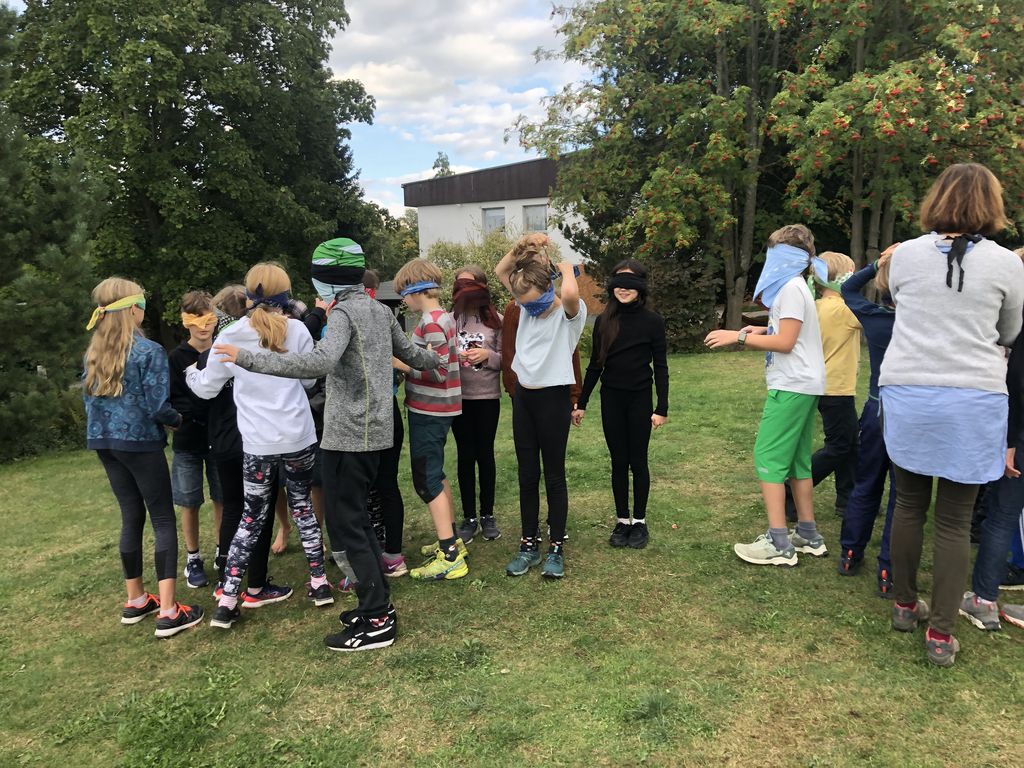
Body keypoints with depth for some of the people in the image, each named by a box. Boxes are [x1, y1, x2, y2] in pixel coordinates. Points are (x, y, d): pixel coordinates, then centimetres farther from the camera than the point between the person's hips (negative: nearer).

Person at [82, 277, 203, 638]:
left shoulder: (93, 352, 7)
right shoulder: (149, 351, -14)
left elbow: (89, 398, 12)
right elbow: (157, 407, -17)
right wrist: (179, 419, 1)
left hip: (105, 442, 7)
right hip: (140, 442, -7)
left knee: (131, 517, 16)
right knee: (164, 520, -2)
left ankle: (135, 600, 26)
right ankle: (168, 611, -4)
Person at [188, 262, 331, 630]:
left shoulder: (230, 336, -3)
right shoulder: (296, 330, -5)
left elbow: (206, 388, 8)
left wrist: (191, 373, 29)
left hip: (257, 442, 1)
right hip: (298, 436, 0)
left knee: (253, 515, 13)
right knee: (303, 506, 17)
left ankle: (227, 600, 13)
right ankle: (319, 582, 23)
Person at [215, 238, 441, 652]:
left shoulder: (343, 313, -14)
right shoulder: (381, 311, 12)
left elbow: (320, 362, -32)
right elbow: (409, 353, 24)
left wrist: (248, 358, -30)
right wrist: (438, 360, 46)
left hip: (348, 435, -9)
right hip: (374, 432, 9)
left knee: (346, 523, -2)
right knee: (357, 518, 17)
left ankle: (377, 621, 2)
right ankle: (378, 603, 23)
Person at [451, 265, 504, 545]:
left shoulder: (496, 320, -2)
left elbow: (506, 360, 0)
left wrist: (488, 355, -19)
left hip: (487, 397, -1)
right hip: (458, 396, 1)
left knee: (485, 454, 7)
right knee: (465, 455, 8)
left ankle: (487, 515, 21)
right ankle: (469, 517, 18)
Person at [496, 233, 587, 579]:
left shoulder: (570, 313, -13)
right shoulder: (527, 305, 7)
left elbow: (570, 293, -37)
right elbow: (501, 271, 11)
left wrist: (567, 269, -17)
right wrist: (521, 246, -4)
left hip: (553, 398, -6)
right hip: (523, 397, 6)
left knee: (553, 476, 4)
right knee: (527, 475, 12)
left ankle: (556, 548, 17)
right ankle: (529, 545, 23)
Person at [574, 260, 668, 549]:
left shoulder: (652, 321, -4)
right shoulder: (604, 321, 3)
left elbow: (660, 367, -3)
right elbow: (595, 365, 8)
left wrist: (662, 408, -8)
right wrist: (581, 403, 8)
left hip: (640, 398, -2)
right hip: (611, 398, 2)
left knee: (637, 461, 5)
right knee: (618, 461, 8)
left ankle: (639, 522, 18)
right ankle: (622, 521, 18)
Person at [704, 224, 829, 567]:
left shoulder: (791, 288, -13)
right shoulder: (795, 287, 19)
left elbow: (785, 342, -18)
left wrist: (740, 337, -14)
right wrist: (762, 332, 11)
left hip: (792, 386, -10)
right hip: (803, 385, 10)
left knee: (768, 456, -9)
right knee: (796, 459, 13)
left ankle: (778, 543, -7)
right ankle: (808, 535, 19)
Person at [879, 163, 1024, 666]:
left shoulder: (905, 255, 0)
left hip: (907, 395, 2)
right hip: (973, 401, -1)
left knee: (909, 504, 15)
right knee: (954, 520, 5)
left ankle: (905, 606, 28)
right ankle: (941, 634, 11)